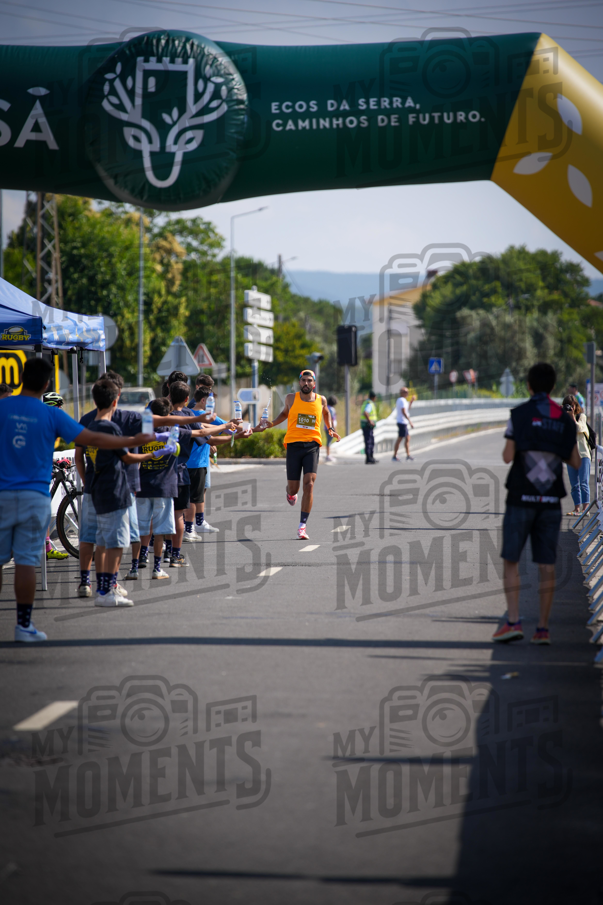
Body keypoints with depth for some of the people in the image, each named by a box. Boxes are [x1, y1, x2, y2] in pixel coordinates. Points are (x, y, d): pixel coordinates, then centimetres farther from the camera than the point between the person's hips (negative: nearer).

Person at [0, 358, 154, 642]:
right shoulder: (52, 415, -3)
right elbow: (93, 440, -2)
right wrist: (132, 441, 8)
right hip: (35, 497, -1)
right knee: (26, 561, 1)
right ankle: (23, 625, 1)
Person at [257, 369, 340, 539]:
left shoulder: (321, 400, 6)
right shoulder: (291, 398, 4)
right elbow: (285, 413, 23)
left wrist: (330, 429, 16)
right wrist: (270, 424, 11)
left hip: (312, 446, 0)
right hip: (294, 445, 0)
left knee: (309, 484, -15)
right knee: (293, 487, 2)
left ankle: (303, 525, -12)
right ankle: (290, 492, 43)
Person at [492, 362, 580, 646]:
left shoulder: (519, 415, -6)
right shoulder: (565, 420, 5)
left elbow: (508, 457, -11)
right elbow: (575, 462, 6)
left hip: (521, 498, -3)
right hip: (551, 501, 3)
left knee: (511, 561, 3)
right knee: (547, 566, 5)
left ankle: (513, 622, -8)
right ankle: (542, 629, 4)